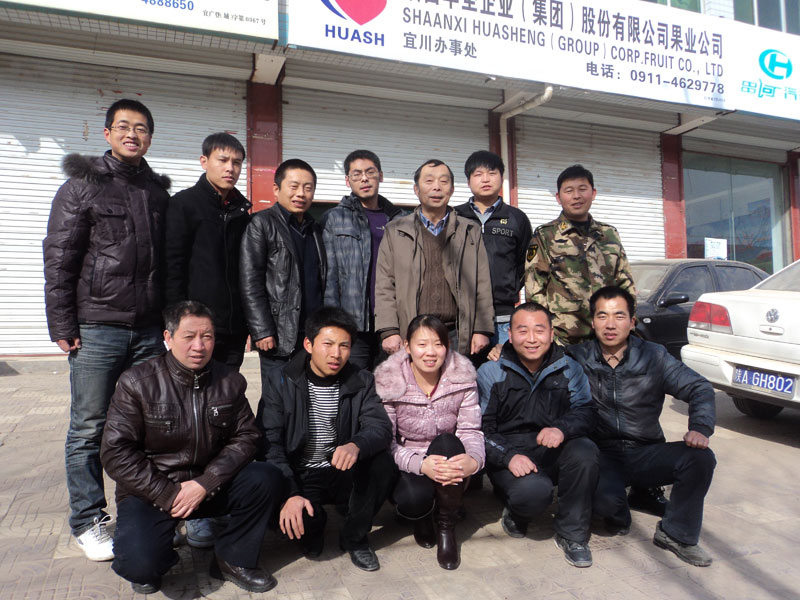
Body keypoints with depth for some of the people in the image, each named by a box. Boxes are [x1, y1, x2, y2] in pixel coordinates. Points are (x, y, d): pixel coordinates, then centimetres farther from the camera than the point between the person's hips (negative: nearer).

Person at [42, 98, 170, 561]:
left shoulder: (158, 191, 13)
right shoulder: (83, 185, 1)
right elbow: (59, 259, -3)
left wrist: (170, 317, 10)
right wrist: (62, 325, -8)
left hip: (148, 330, 4)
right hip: (97, 328, -4)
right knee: (90, 428, 4)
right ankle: (88, 522, 18)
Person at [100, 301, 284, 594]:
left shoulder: (229, 381, -2)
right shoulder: (137, 382, -11)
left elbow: (245, 437, -3)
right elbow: (115, 452, -13)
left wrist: (205, 484, -16)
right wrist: (168, 495, -17)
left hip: (208, 488, 3)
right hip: (150, 491, -3)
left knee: (267, 478, -21)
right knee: (141, 564, -28)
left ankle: (232, 559, 2)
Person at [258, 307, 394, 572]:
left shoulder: (361, 381, 0)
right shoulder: (280, 380, -7)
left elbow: (380, 427, -14)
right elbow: (269, 442, -13)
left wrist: (356, 445, -38)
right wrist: (290, 494, -26)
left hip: (341, 474, 2)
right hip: (297, 476, -2)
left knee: (381, 462, -26)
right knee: (288, 518, -31)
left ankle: (355, 538, -1)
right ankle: (313, 523, 9)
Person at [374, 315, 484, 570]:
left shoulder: (462, 377, -10)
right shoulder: (388, 381, -16)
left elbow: (470, 430, -11)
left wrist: (474, 460, -35)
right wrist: (421, 465, -35)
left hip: (446, 457, 2)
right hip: (406, 464, -1)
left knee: (447, 443, -33)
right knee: (413, 499, -33)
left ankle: (446, 528, -9)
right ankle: (421, 517, 11)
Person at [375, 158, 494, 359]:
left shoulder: (471, 232, 14)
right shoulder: (395, 231, 10)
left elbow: (483, 284, 10)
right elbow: (384, 287, 4)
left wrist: (482, 330, 1)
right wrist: (389, 331, -6)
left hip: (457, 337, 1)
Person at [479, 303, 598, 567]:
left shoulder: (569, 369, 6)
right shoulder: (490, 372, -2)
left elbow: (585, 411, -4)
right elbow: (480, 429, -6)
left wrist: (562, 429, -27)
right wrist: (509, 456, -23)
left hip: (554, 452, 3)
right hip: (508, 454, -3)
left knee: (584, 451, -29)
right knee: (534, 491, -33)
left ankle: (572, 534, -7)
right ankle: (515, 513, 8)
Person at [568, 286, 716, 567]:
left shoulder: (654, 357, 0)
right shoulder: (577, 359, -3)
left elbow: (699, 388, 0)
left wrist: (700, 428, -18)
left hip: (646, 453, 3)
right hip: (602, 455, -2)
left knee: (700, 458, -24)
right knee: (603, 498, -33)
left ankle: (675, 534, -1)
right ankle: (619, 518, 9)